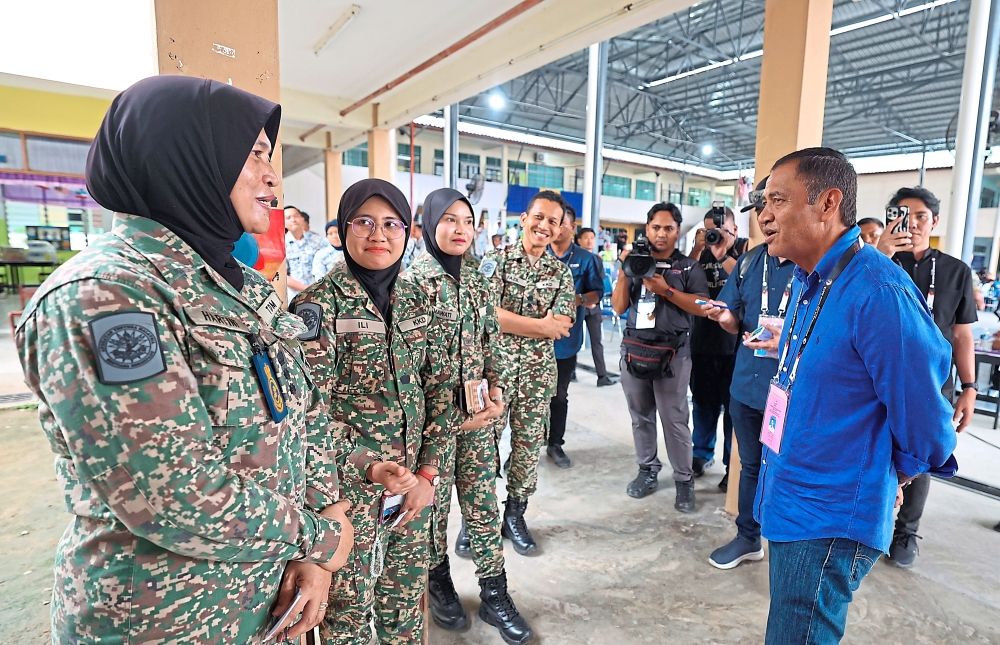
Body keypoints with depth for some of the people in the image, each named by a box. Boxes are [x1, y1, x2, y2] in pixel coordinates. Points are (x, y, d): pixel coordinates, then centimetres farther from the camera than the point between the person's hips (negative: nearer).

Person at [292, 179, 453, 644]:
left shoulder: (416, 301, 4)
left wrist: (427, 472, 0)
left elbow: (440, 390, 5)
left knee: (405, 598, 20)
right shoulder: (318, 303, -11)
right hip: (348, 486, -4)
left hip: (411, 481, 5)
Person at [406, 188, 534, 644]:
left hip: (478, 410, 5)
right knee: (435, 499, 11)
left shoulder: (476, 278, 8)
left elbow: (489, 342, 11)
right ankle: (438, 582, 33)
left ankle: (494, 593, 24)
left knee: (483, 498, 11)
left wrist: (495, 394, 1)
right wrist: (449, 411, -11)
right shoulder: (413, 280, -9)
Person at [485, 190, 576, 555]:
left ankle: (515, 515, 29)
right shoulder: (496, 260, -3)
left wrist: (510, 320, -15)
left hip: (538, 371, 3)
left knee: (528, 446, 11)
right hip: (494, 366, -3)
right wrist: (541, 325, -15)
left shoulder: (561, 273, 5)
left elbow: (561, 327, -6)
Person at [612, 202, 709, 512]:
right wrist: (624, 271, -4)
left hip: (672, 353, -3)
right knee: (641, 415, 10)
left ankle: (684, 480, 11)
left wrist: (666, 291, -14)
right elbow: (618, 307, 6)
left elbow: (702, 307, -5)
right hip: (634, 349, 3)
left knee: (674, 419, -2)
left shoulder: (689, 267, 6)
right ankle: (647, 471, 23)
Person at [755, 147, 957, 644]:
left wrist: (893, 474, -1)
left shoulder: (877, 291, -25)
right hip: (788, 505, 9)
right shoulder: (807, 281, 4)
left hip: (830, 522, -8)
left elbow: (923, 415, -18)